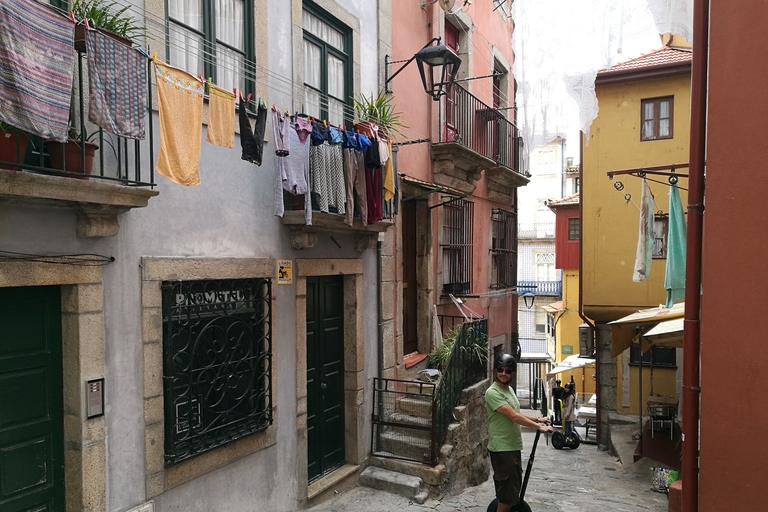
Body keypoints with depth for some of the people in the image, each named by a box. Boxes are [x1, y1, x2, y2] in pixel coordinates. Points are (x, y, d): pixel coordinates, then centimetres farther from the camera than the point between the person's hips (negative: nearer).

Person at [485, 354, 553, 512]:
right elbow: (514, 417, -22)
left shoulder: (509, 389, 13)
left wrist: (537, 419, 19)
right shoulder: (493, 392, -19)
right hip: (501, 449, -10)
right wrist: (539, 427, -15)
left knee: (515, 486, 19)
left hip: (514, 446, 10)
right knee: (508, 492, -6)